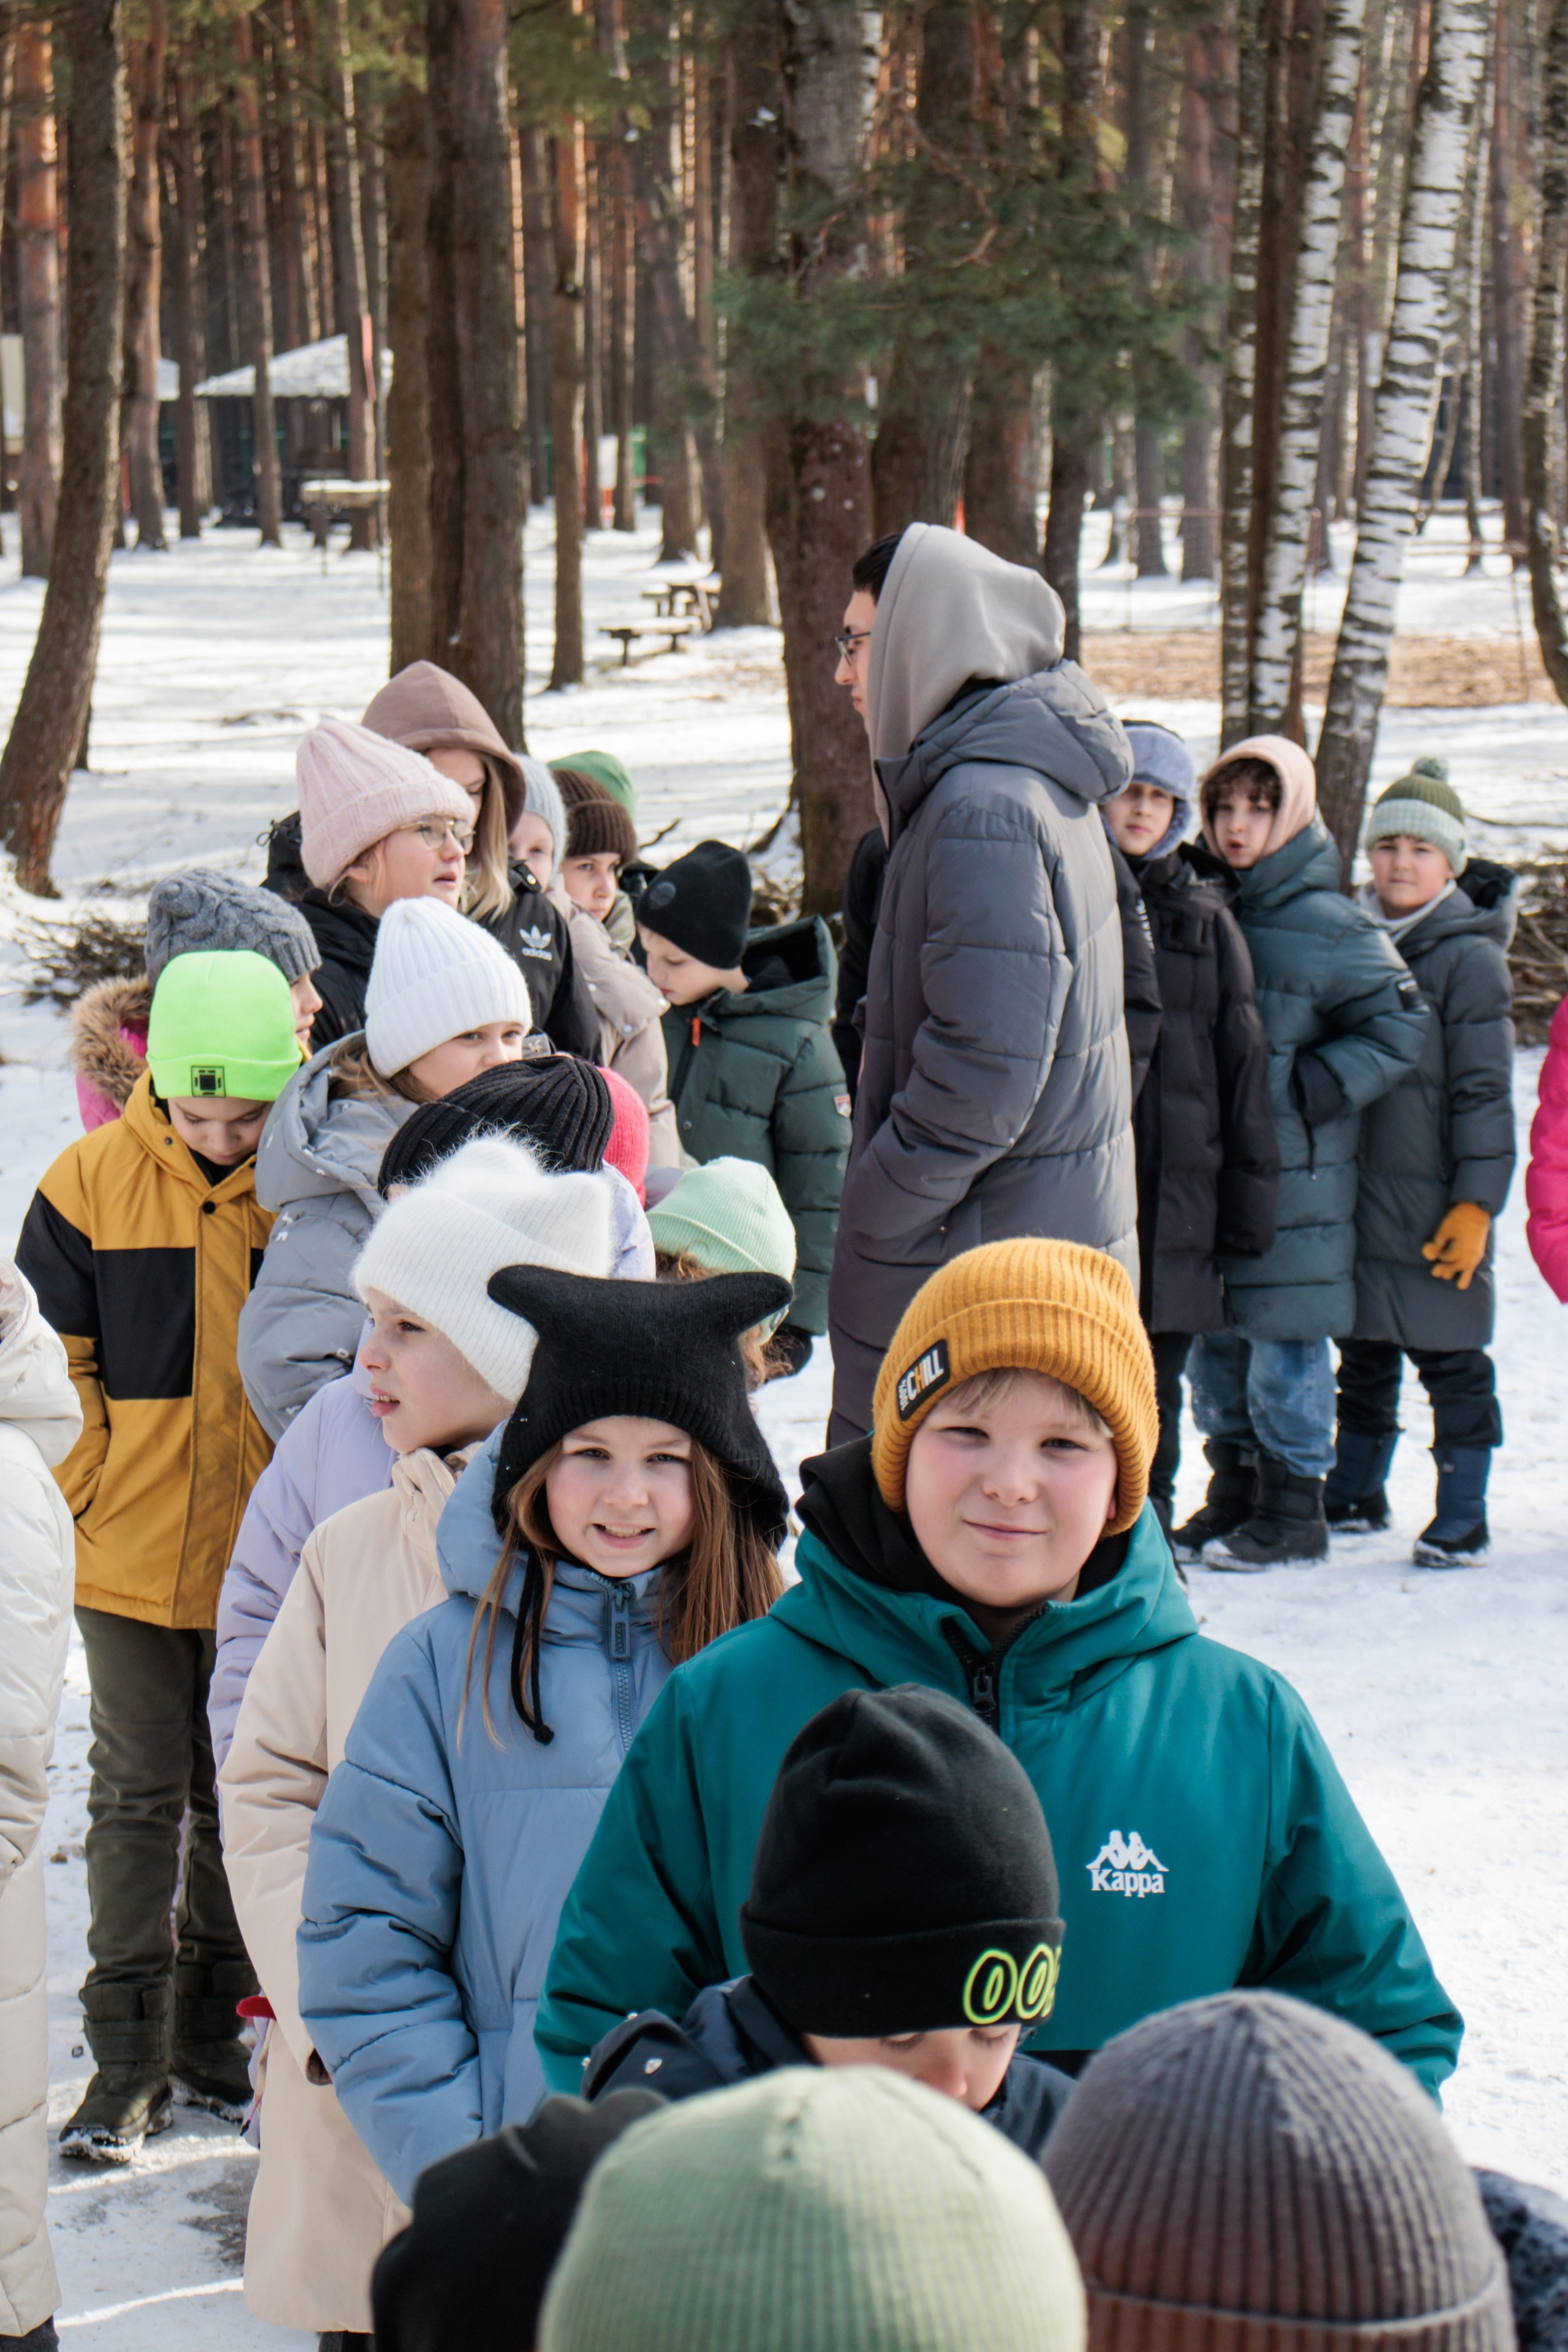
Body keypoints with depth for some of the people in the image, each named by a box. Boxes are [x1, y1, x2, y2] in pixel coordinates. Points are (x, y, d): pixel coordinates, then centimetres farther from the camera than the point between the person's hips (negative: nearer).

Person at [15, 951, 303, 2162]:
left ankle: (218, 2035, 24)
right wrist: (94, 1487, -1)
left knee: (247, 1790, 11)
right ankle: (129, 2055, 8)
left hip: (267, 1557, 0)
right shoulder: (92, 1182, -6)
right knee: (139, 1792, 3)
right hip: (131, 1556, 0)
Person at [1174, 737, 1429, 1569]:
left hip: (1291, 1170, -6)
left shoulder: (1326, 925, -9)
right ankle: (1232, 1491, 24)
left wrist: (1313, 1089, -12)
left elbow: (1399, 1026, -8)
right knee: (1213, 1336, 12)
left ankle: (1294, 1510, 8)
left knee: (1285, 1337, -2)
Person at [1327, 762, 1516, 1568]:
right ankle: (1355, 1497, 29)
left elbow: (1485, 1092, -9)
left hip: (1435, 1201, -6)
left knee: (1450, 1359, -1)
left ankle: (1462, 1521, 7)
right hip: (1356, 1193, 6)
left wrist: (1477, 1201, -14)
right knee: (1364, 1354, 16)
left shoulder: (1470, 958, -7)